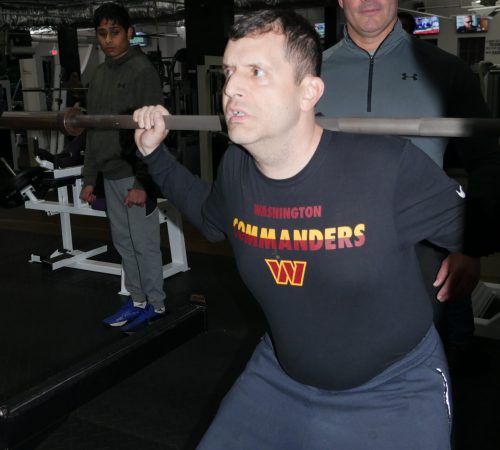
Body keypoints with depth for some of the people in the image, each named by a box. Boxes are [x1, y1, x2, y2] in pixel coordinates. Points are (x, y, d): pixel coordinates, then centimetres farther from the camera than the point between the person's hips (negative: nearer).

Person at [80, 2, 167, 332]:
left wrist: (142, 182, -19)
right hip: (111, 176, 8)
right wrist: (90, 178, 14)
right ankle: (137, 300, 26)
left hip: (135, 175, -8)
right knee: (124, 242, 13)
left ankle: (155, 304, 14)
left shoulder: (142, 70, -10)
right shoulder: (100, 74, 14)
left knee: (144, 243, 0)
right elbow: (93, 131, 17)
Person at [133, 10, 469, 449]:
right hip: (280, 380, 5)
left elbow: (472, 226, -13)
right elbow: (212, 217, 13)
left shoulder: (387, 167, -28)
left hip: (392, 394, -4)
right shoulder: (235, 169, -10)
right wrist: (155, 153, 9)